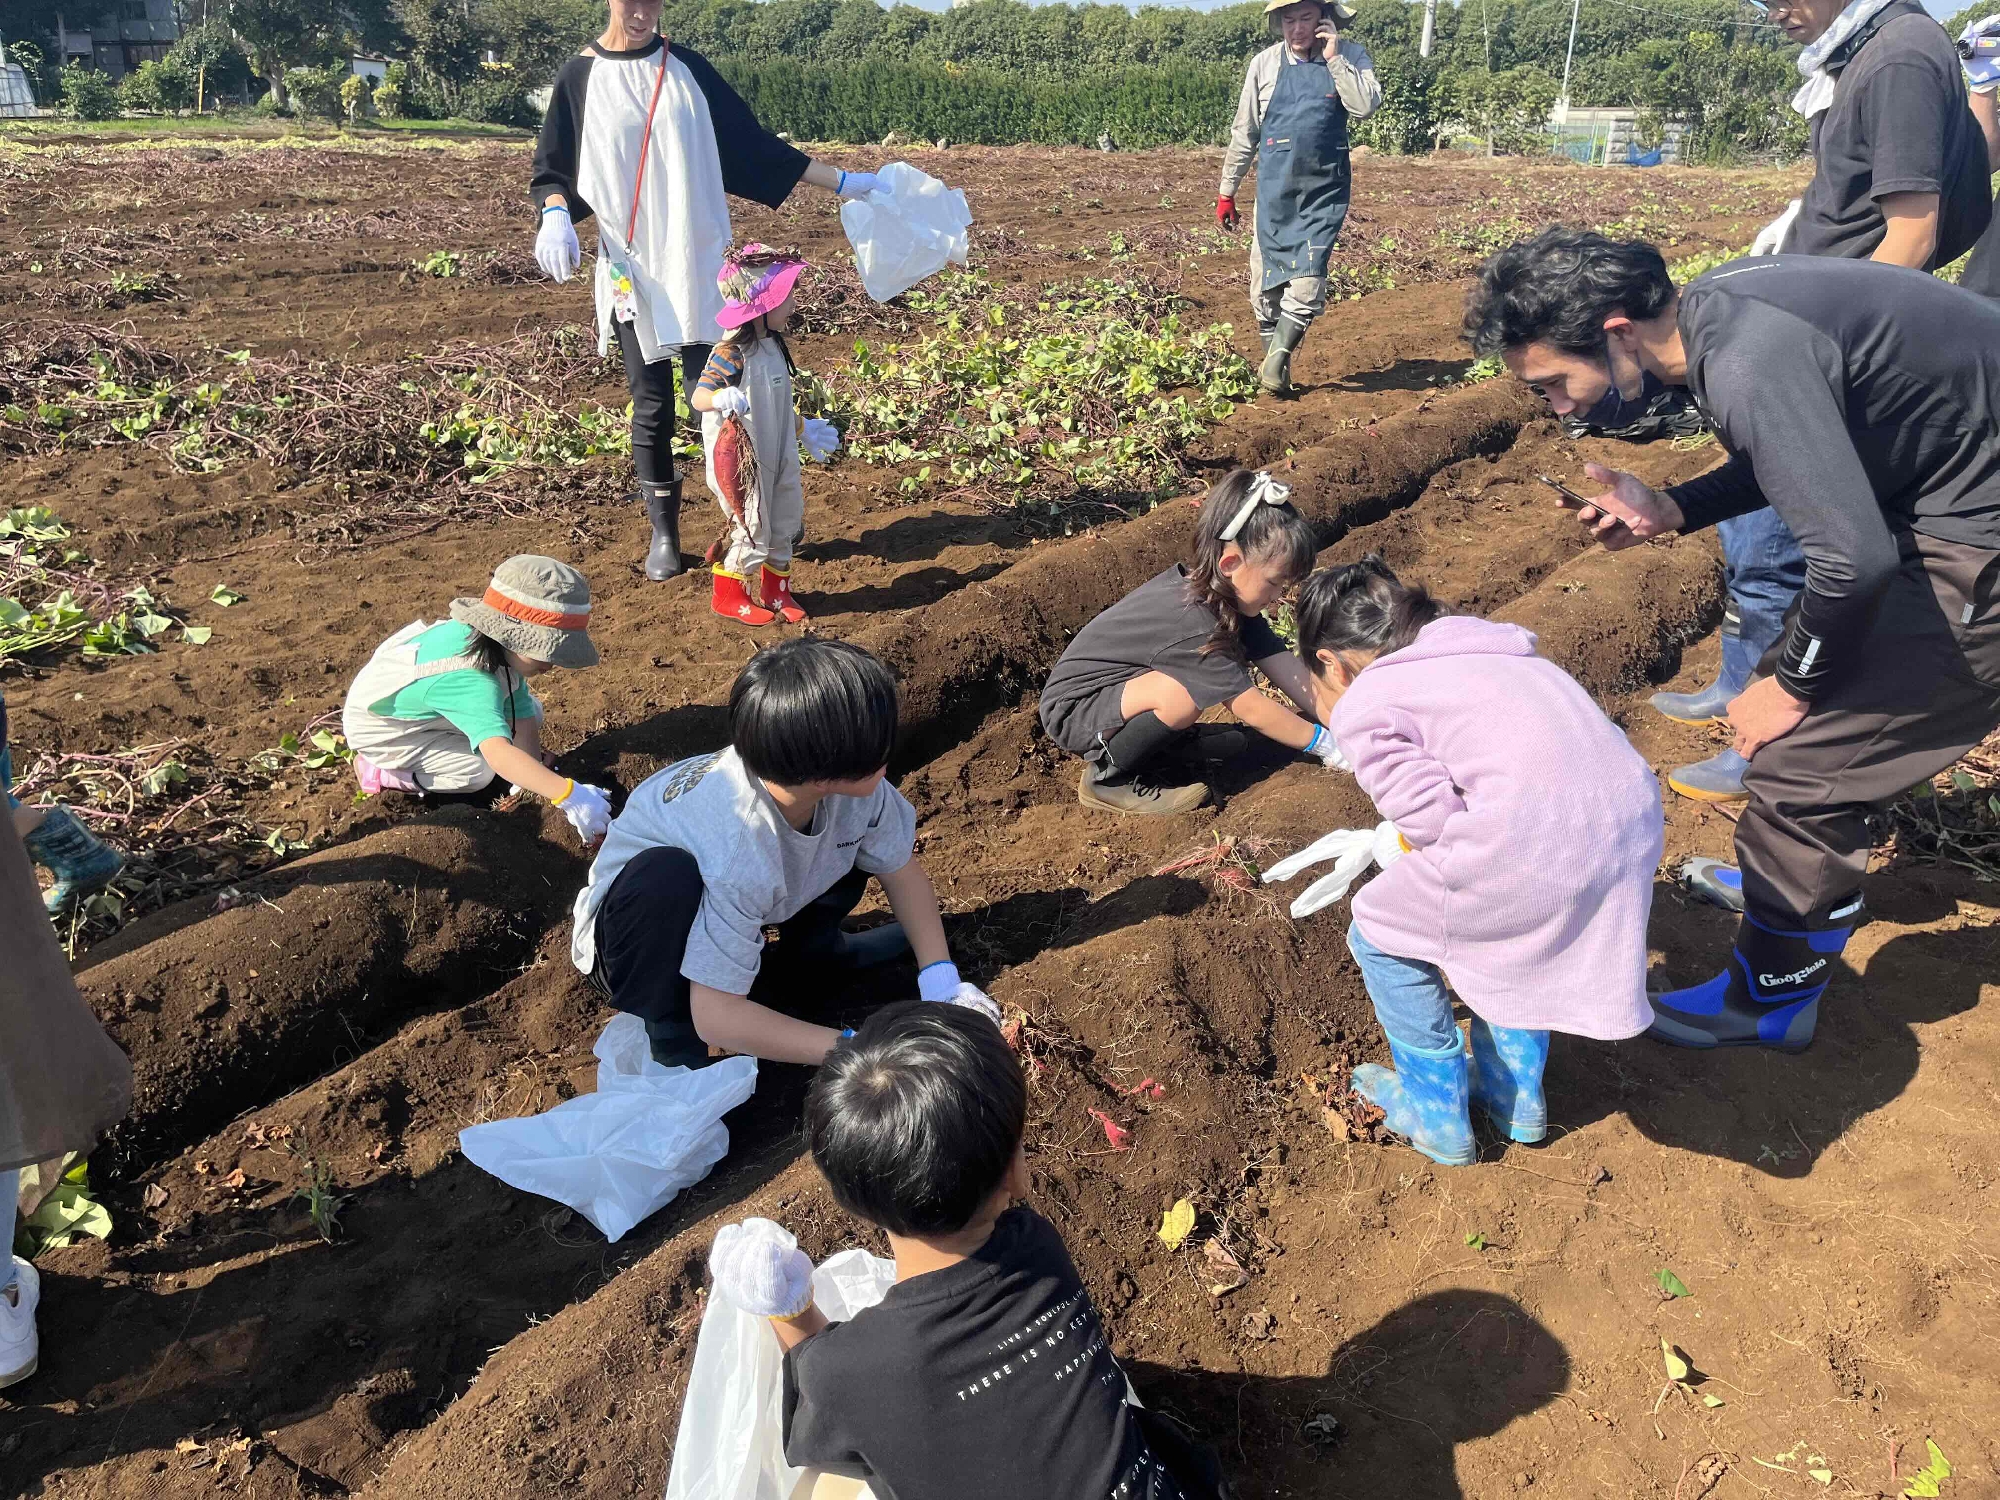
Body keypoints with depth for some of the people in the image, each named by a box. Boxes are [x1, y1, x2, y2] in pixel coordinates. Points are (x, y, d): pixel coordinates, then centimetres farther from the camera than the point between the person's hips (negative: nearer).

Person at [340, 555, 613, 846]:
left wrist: (534, 775, -20)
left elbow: (523, 719, -16)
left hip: (423, 705, 7)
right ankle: (375, 770, -1)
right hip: (381, 727, -7)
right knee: (479, 771, -20)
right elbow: (499, 753, -59)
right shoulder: (470, 682, -46)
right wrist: (568, 795, -67)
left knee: (531, 710, -3)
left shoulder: (503, 647, -21)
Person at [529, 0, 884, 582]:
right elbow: (552, 168, 7)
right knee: (651, 407, 3)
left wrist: (841, 181, 7)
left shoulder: (688, 69, 6)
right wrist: (555, 216, -16)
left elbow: (752, 143, 9)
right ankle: (663, 530, 16)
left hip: (698, 265, 0)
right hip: (631, 268, 0)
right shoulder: (580, 77, 3)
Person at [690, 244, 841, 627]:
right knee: (752, 533, 0)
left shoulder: (774, 346, 5)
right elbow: (698, 396, -28)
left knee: (783, 529, 16)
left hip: (777, 459, 8)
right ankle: (727, 598, 20)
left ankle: (776, 593, 34)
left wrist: (804, 430, 30)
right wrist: (720, 398, -50)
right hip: (743, 464, -8)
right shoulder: (732, 352, -21)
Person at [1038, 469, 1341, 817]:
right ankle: (1107, 777, -13)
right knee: (1184, 692, -33)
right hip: (1073, 710, -8)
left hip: (1120, 686, 9)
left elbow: (1289, 671, -5)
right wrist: (1326, 743, -17)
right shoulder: (1191, 622, -31)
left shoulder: (1228, 596, -5)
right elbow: (1254, 710, -25)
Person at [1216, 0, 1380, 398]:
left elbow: (1365, 106, -18)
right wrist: (1226, 192, 9)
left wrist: (1334, 57, -16)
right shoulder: (1265, 64, 0)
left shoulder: (1351, 57, -1)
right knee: (1267, 283, 4)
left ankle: (1277, 358, 0)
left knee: (1307, 282, -12)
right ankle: (1274, 362, 19)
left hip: (1324, 190, -1)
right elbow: (1244, 133, 7)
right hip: (1274, 188, 1)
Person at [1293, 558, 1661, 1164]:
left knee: (1379, 934, 19)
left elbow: (1435, 819, -8)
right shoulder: (1483, 644, 24)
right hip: (1634, 819, 8)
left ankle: (1438, 1114, 31)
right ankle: (1514, 1096, 45)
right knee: (1503, 918, 36)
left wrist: (1409, 846, 15)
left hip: (1539, 849, -8)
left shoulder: (1361, 708, 2)